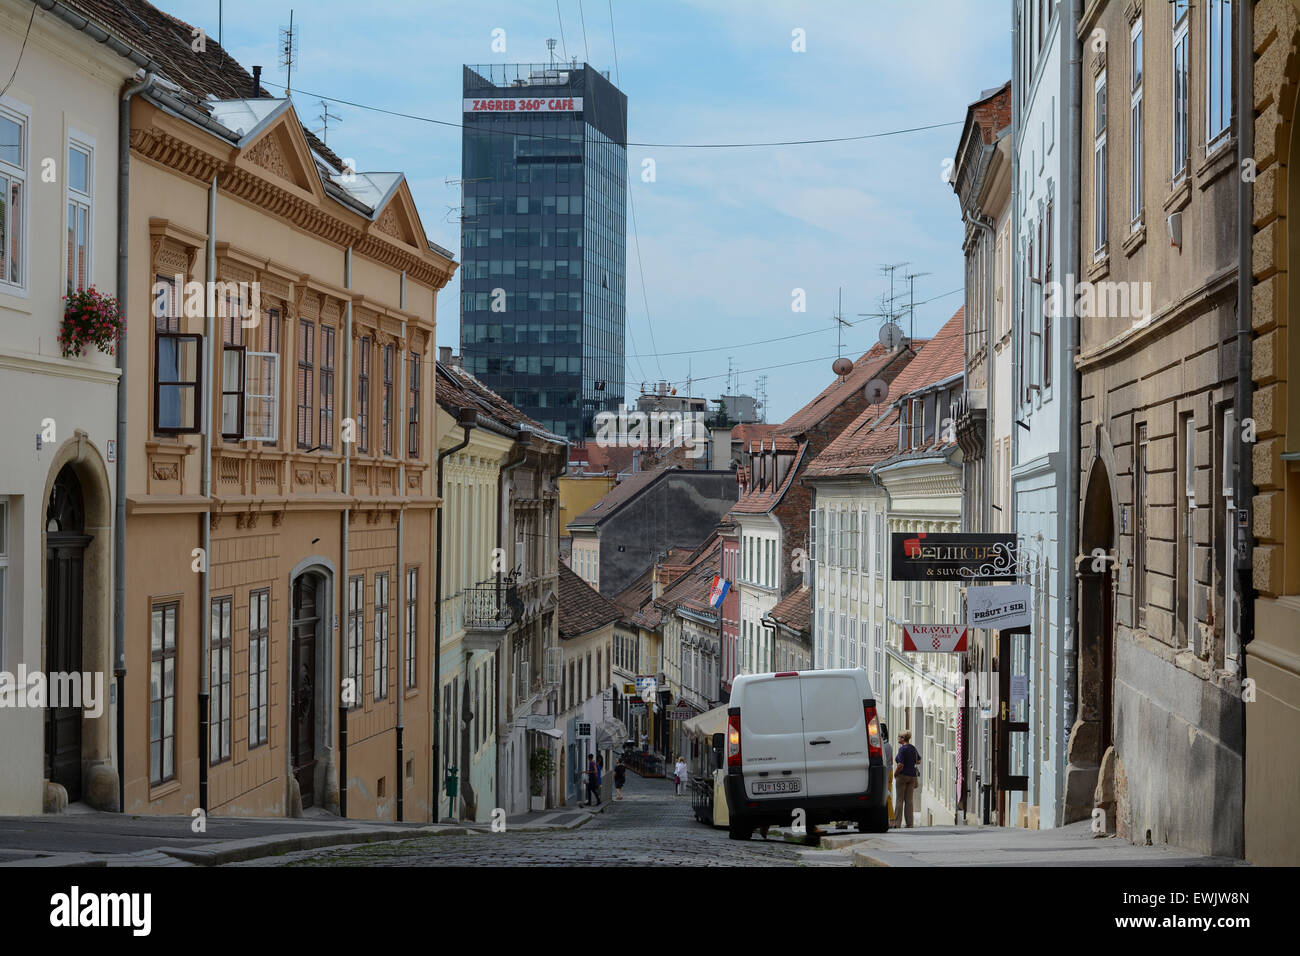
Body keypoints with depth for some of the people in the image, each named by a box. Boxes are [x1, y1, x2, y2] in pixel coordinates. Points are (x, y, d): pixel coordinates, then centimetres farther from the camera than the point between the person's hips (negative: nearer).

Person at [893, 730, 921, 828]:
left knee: (899, 800, -1)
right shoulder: (913, 748, 10)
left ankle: (897, 823, -2)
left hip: (903, 775, -7)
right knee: (909, 800, 8)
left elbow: (900, 765, -20)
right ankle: (909, 823, 6)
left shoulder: (902, 749, -14)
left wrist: (895, 774, -6)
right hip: (912, 775, 7)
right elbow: (918, 761, 25)